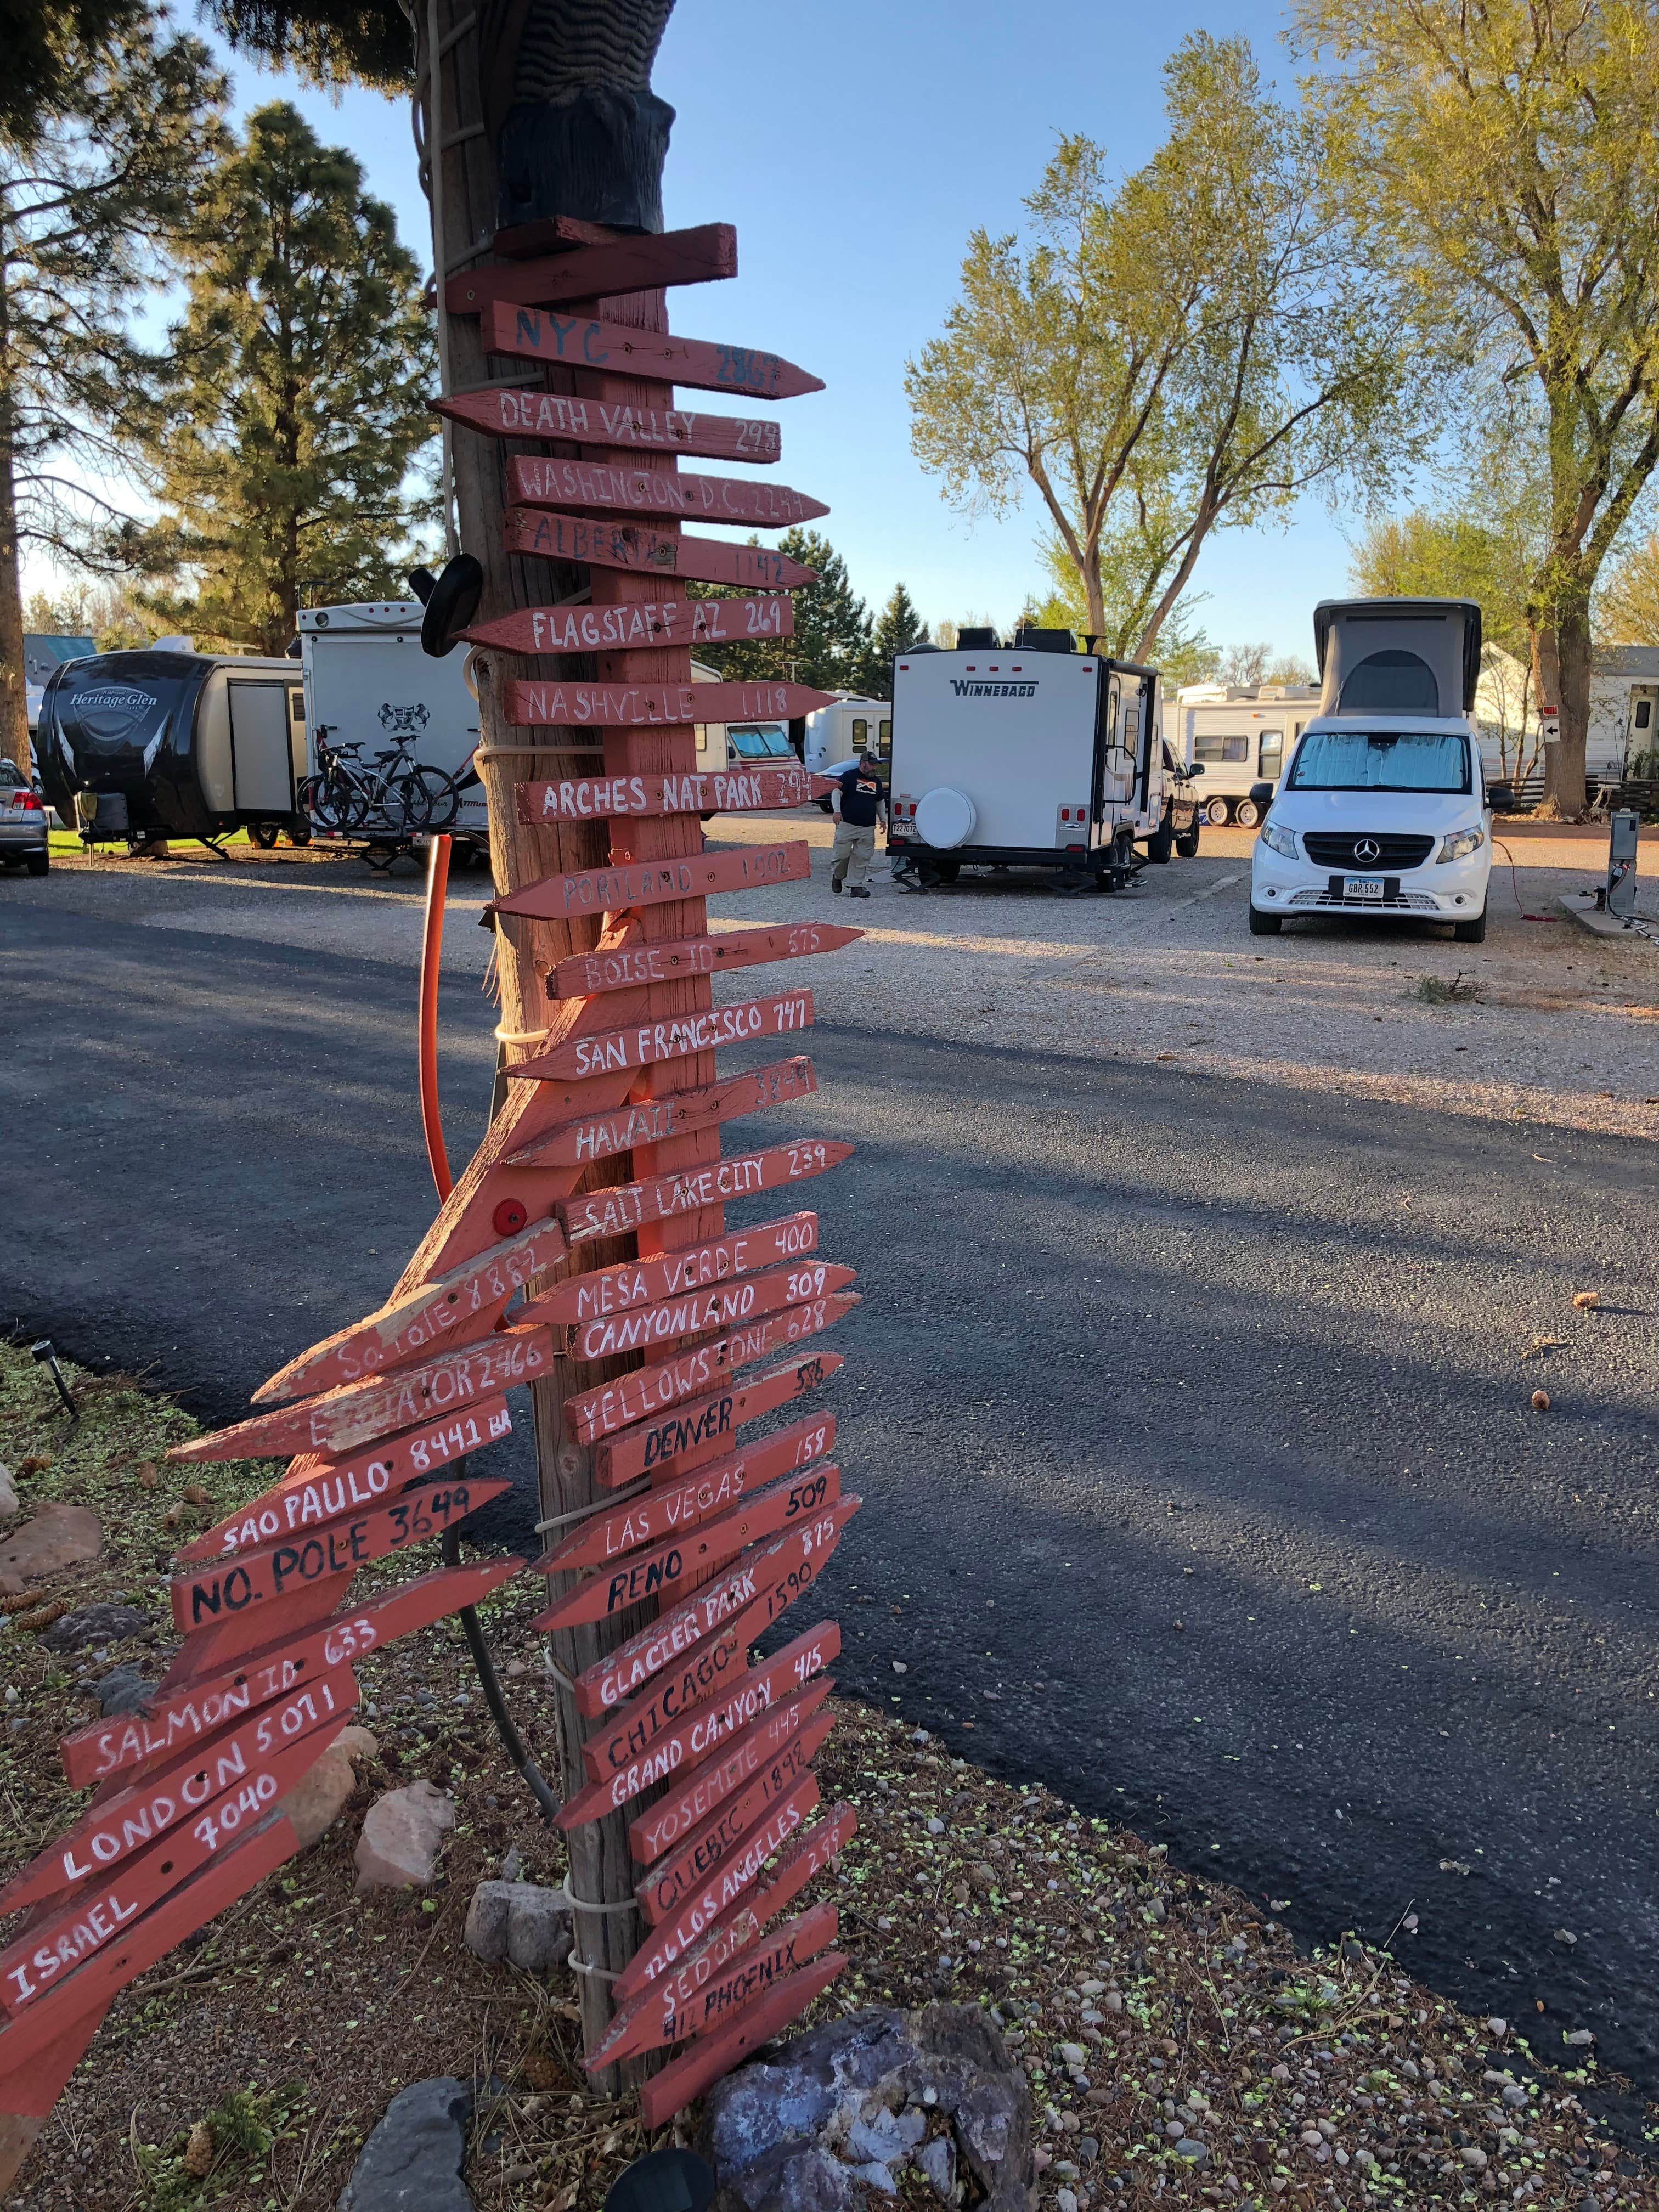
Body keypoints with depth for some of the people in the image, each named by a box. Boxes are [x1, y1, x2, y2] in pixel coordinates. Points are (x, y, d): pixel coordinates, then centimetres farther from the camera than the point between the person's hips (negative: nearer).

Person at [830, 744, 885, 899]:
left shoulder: (876, 781, 18)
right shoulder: (849, 776, -1)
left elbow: (881, 801, 28)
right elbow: (836, 792, -6)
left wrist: (883, 819, 21)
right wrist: (837, 811, -18)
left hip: (868, 828, 5)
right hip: (847, 824, -5)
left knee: (862, 858, 0)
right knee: (842, 854, -2)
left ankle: (856, 886, 3)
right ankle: (837, 876, 25)